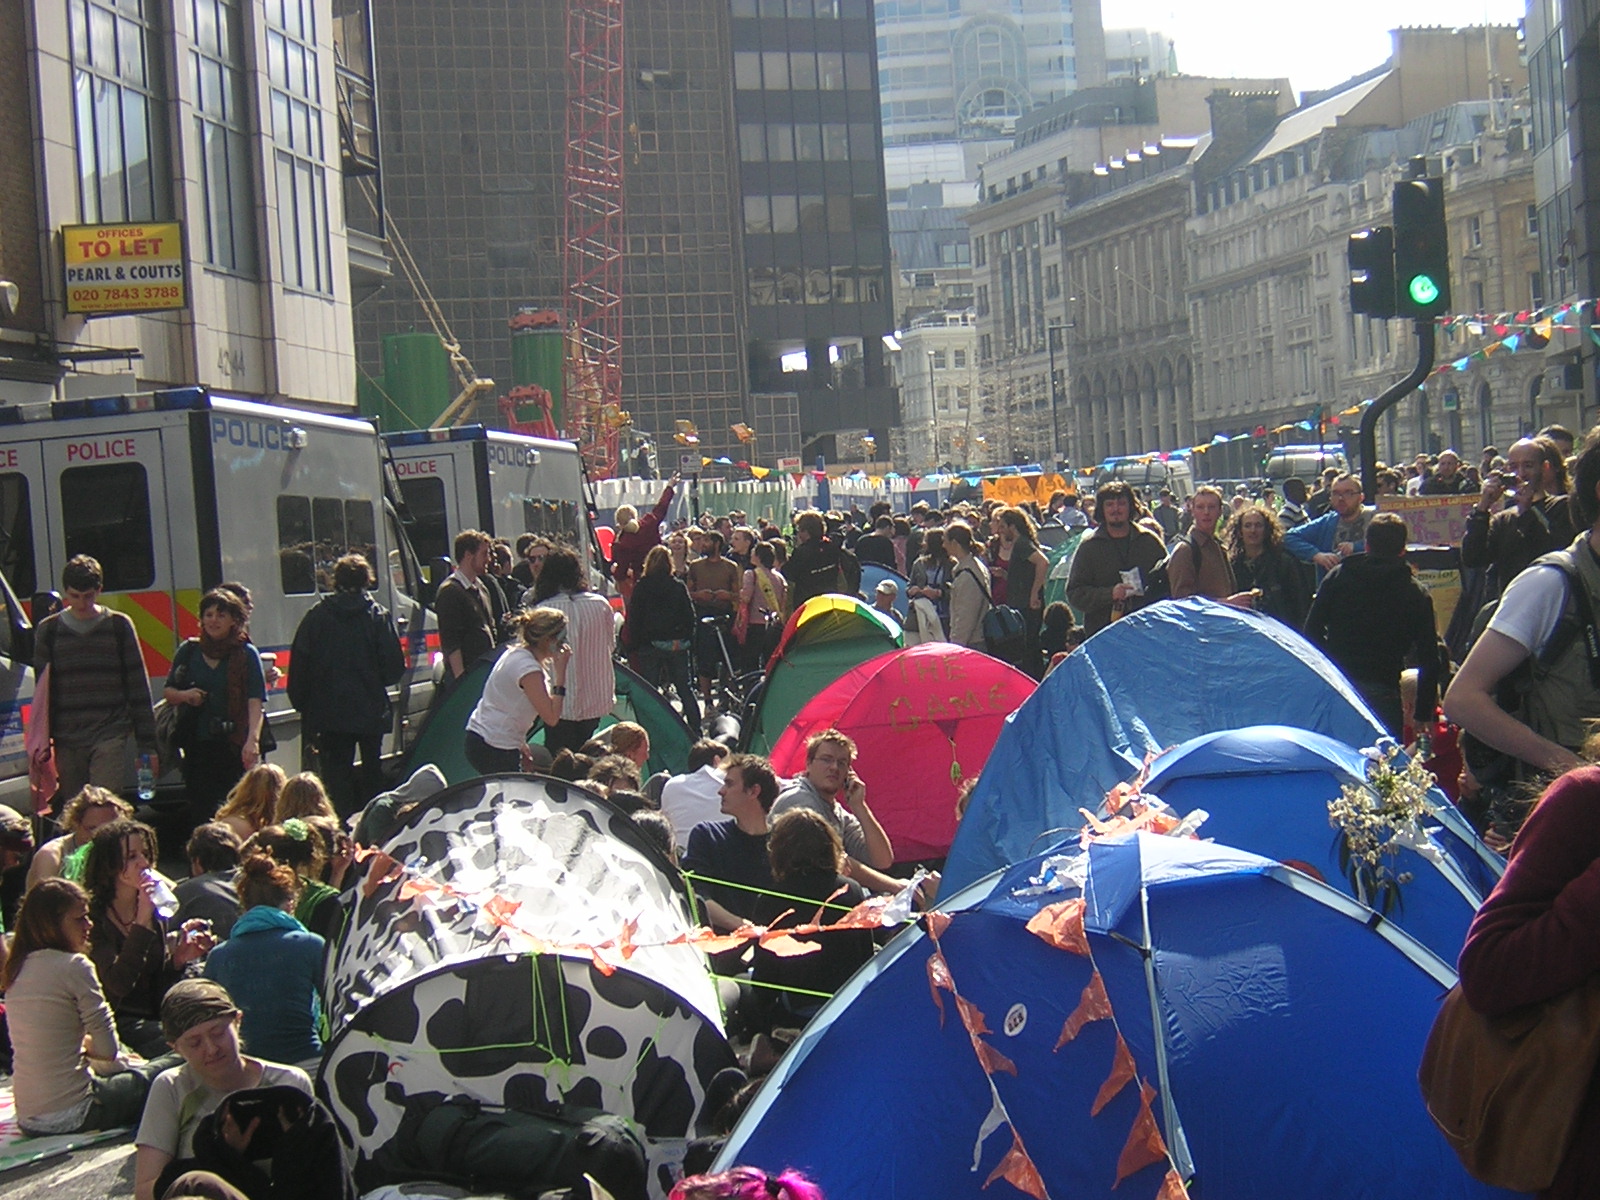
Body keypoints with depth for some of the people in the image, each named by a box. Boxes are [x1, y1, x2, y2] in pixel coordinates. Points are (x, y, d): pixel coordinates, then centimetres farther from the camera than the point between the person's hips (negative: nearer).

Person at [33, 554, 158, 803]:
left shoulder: (118, 626, 5)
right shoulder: (48, 630, 9)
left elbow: (138, 686, 7)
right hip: (67, 740, 2)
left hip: (110, 735, -2)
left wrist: (146, 744, 3)